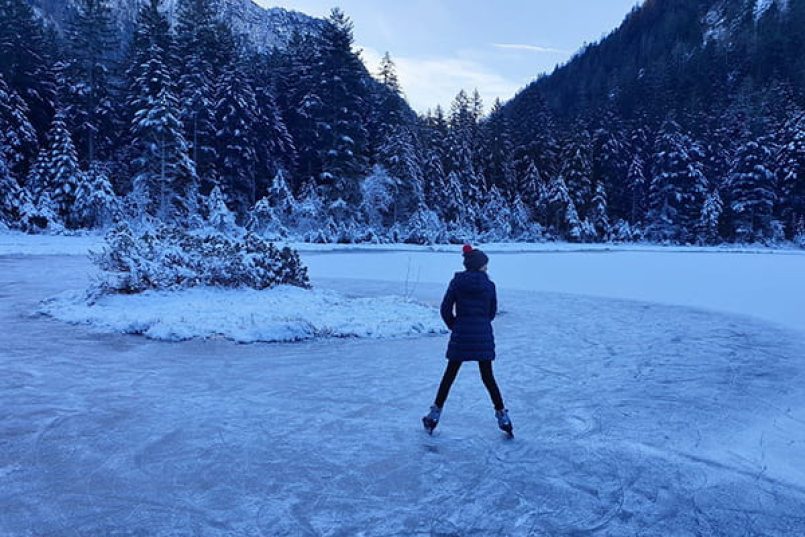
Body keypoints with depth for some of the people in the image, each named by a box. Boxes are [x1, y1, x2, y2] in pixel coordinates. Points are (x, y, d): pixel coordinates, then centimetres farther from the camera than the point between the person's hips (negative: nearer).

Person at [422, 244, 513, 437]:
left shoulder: (456, 282, -4)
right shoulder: (489, 285, -2)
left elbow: (445, 309, -4)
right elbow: (492, 312, 5)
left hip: (460, 336, 0)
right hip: (484, 336, 1)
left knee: (449, 375, 11)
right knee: (488, 377, 13)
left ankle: (435, 414, 16)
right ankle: (502, 415, 16)